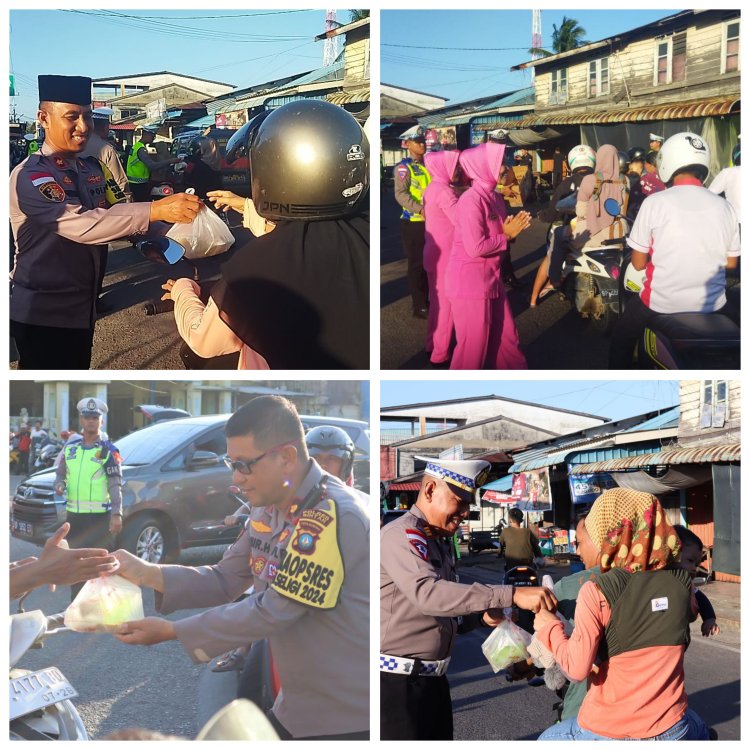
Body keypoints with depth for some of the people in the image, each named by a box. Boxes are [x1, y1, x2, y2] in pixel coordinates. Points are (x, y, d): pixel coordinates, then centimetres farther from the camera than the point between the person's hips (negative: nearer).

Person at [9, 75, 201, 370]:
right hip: (42, 312, -8)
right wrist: (156, 210, -39)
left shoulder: (92, 169, 8)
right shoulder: (29, 176, -20)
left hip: (82, 306, 8)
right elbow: (82, 225, -33)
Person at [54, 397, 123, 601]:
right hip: (74, 515, 5)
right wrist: (59, 485, -4)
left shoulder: (108, 450, -3)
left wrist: (116, 514, -17)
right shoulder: (70, 449, 11)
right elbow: (60, 474, 21)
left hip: (99, 517, -5)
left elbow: (115, 485, -8)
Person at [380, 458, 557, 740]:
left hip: (433, 677, 9)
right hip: (398, 681, -9)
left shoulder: (441, 542, 14)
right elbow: (428, 594, -33)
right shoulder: (401, 536, -17)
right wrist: (511, 595, -38)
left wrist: (481, 616, -2)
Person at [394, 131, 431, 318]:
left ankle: (425, 300, 25)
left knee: (429, 262, 13)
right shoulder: (403, 167, -9)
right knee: (417, 264, -1)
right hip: (413, 222, -7)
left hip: (431, 221, 7)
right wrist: (420, 209, -31)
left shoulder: (428, 166, 15)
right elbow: (401, 194, -20)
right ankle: (418, 306, 6)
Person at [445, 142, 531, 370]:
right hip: (469, 281, -9)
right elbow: (476, 247, -26)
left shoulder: (494, 198, 9)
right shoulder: (471, 200, -19)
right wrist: (507, 236, -12)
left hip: (491, 278, 9)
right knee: (473, 346, 1)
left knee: (506, 338, 16)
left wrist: (512, 230, -5)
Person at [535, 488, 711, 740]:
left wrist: (550, 629, -1)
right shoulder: (680, 584, -4)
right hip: (670, 730, 3)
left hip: (606, 734, -3)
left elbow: (577, 668, -17)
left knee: (547, 740, 27)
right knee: (700, 731, 38)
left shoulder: (596, 592, -15)